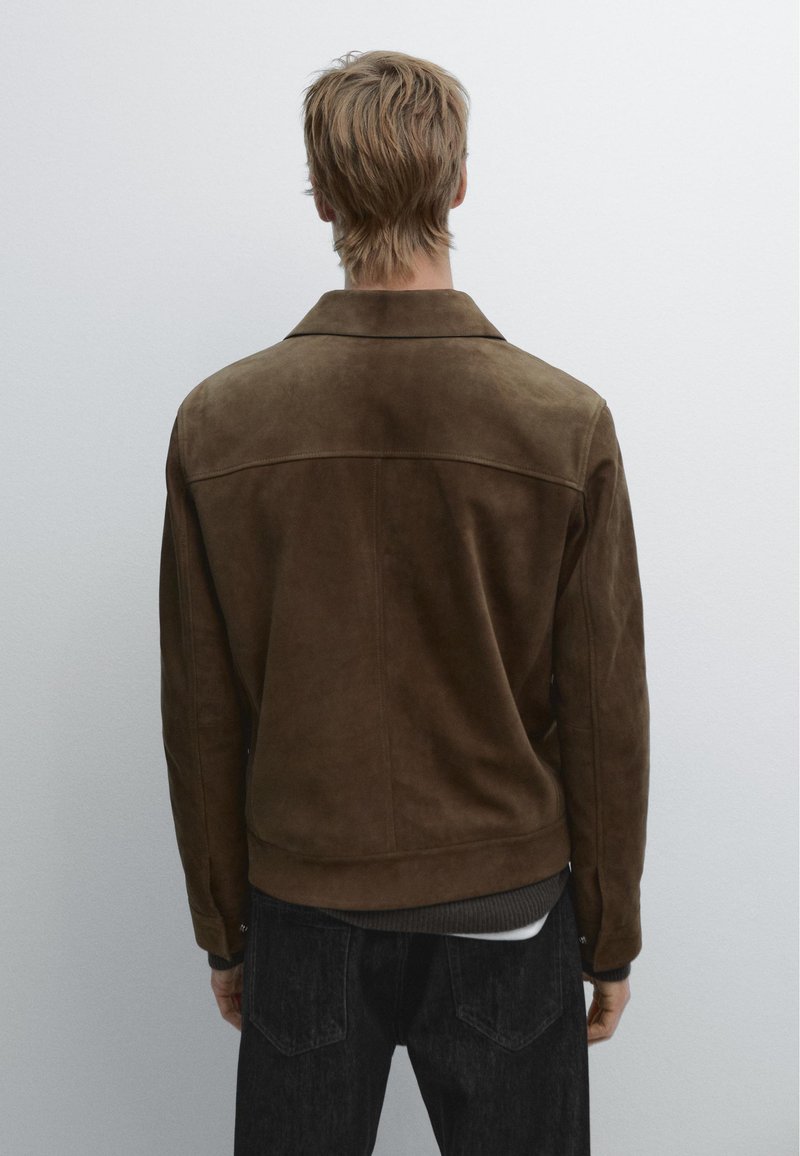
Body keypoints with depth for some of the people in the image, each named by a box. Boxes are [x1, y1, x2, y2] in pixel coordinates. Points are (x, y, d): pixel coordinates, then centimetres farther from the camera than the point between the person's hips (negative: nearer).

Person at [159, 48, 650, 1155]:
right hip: (508, 907, 0)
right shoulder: (567, 423, -14)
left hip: (303, 908, 1)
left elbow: (203, 720, -5)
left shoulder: (218, 422, -11)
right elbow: (606, 720, -9)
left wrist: (222, 929, 9)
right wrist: (612, 939, 6)